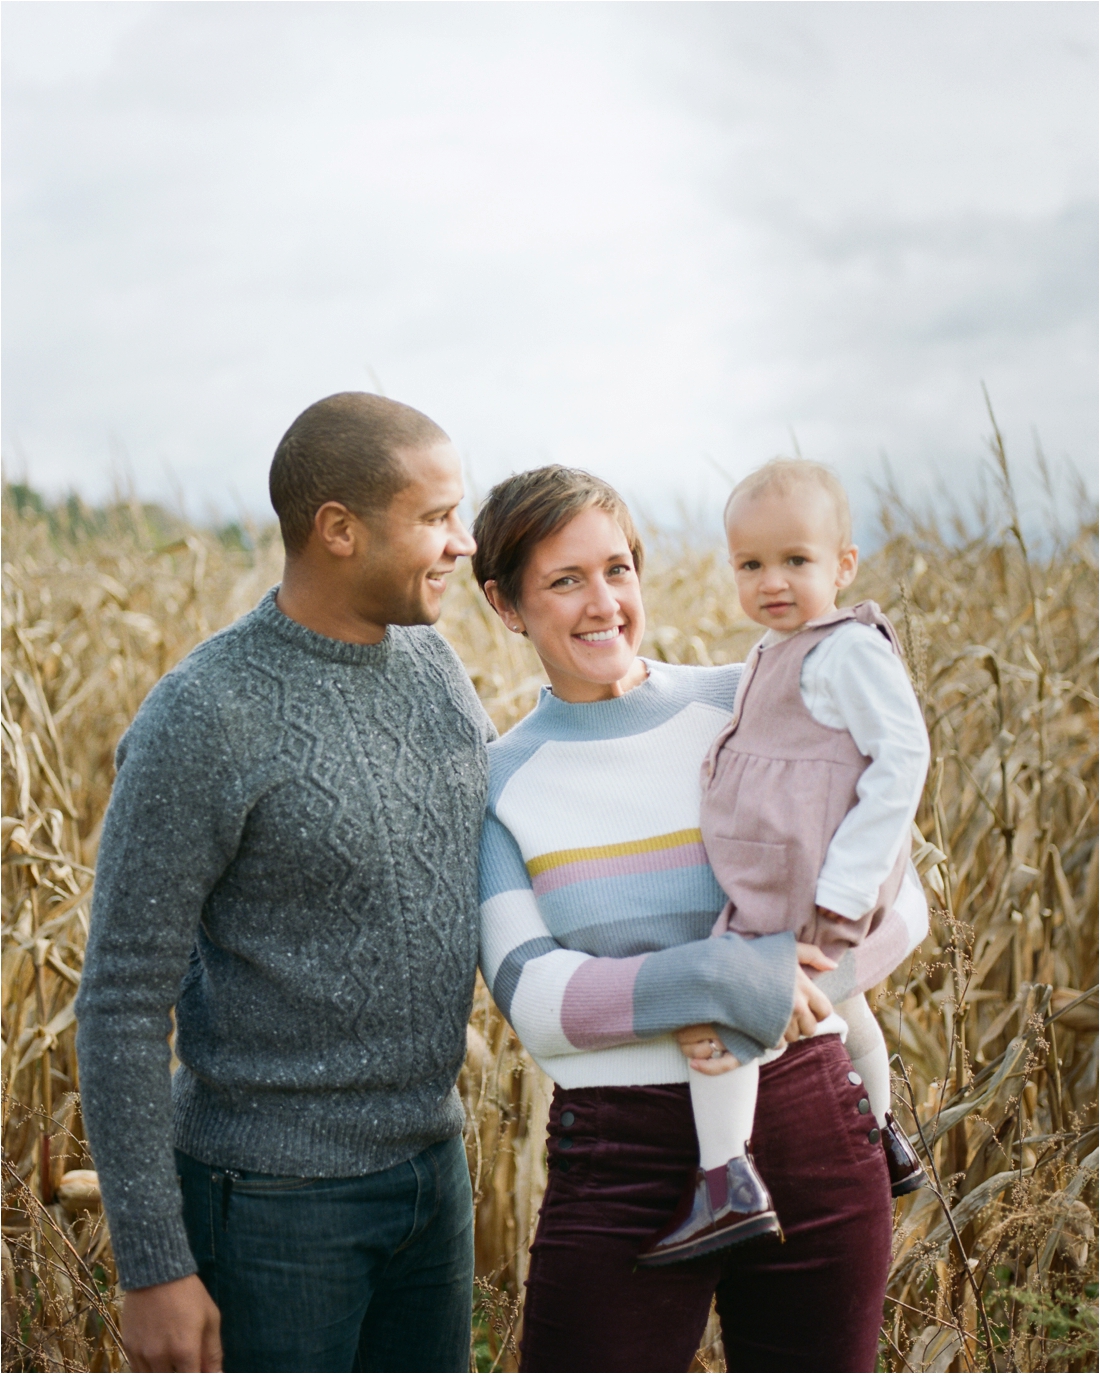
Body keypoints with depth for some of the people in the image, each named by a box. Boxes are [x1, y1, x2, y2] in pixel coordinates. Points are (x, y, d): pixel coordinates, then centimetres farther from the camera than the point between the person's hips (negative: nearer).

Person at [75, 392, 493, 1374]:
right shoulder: (199, 723, -21)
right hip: (275, 1194, -7)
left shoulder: (427, 660, 1)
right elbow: (121, 1006, -18)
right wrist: (154, 1268, -17)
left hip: (428, 1162, 7)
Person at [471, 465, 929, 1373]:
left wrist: (778, 980, -17)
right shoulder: (501, 783, 1)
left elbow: (899, 901, 1)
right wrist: (710, 978, -23)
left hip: (807, 1129, 1)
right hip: (620, 1160, -1)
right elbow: (531, 999, -9)